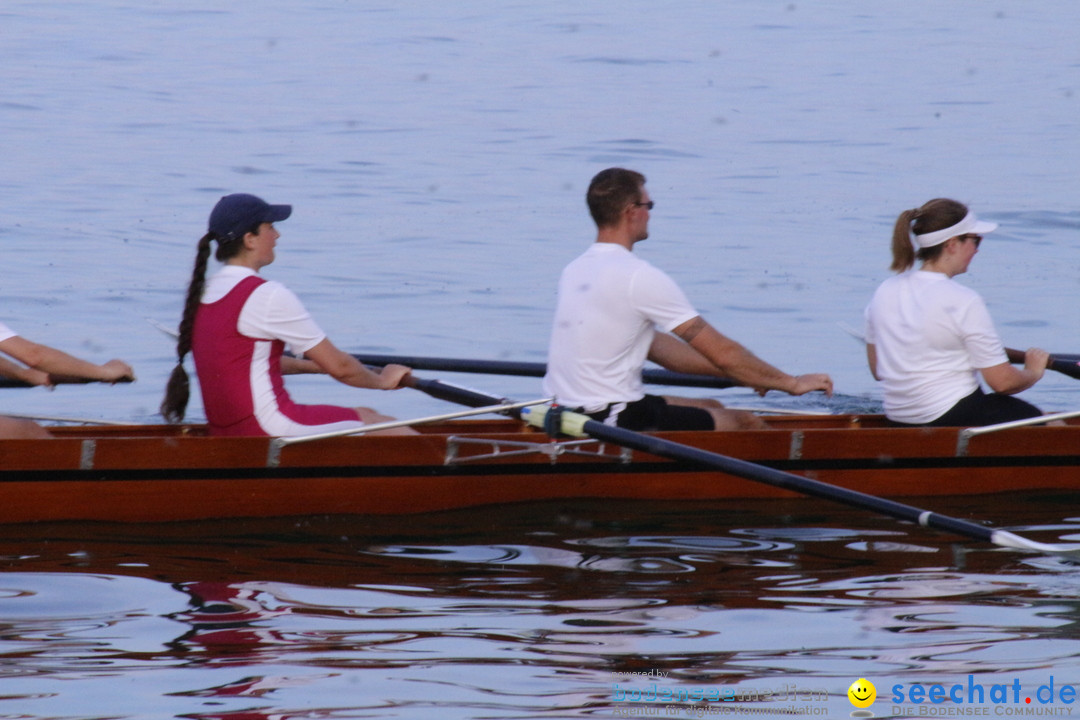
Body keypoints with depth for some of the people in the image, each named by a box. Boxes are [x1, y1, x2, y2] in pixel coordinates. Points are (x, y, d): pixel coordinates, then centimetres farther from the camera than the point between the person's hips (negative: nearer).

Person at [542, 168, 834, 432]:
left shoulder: (575, 271, 12)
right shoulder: (639, 277, -16)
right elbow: (722, 352, -13)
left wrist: (741, 373, 16)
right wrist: (792, 383, 0)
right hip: (611, 422, -9)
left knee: (711, 408, 24)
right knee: (748, 424, 0)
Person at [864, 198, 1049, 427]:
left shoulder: (884, 293, 3)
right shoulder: (964, 301, -17)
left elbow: (877, 371, 13)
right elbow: (1002, 382, -14)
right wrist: (1033, 372, 8)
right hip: (953, 414, -8)